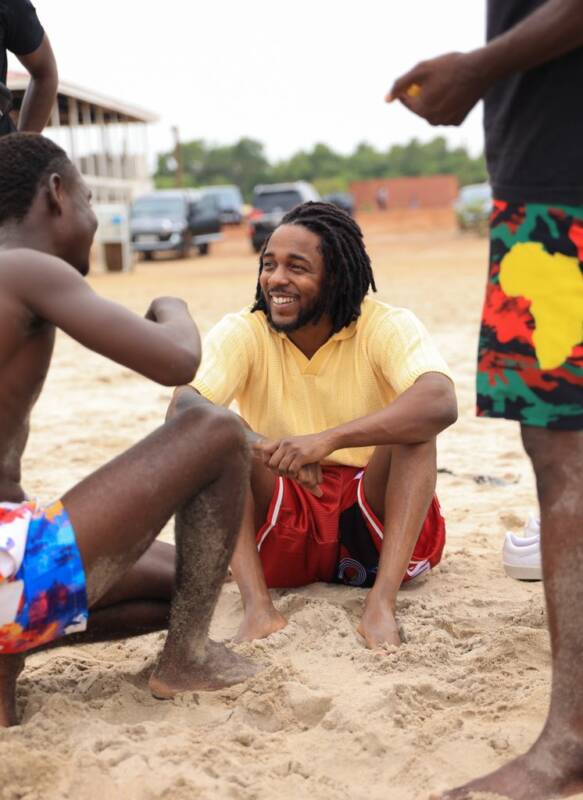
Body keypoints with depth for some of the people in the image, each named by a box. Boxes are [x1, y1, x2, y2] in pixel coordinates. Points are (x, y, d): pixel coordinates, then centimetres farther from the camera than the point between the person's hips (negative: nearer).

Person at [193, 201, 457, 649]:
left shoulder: (388, 327, -12)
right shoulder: (243, 334, -6)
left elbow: (441, 403, -33)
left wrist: (327, 439, -44)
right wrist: (271, 450, -39)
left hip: (376, 527, -1)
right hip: (280, 537, 1)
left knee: (413, 425, -25)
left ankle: (381, 606, -34)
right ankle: (257, 606, -31)